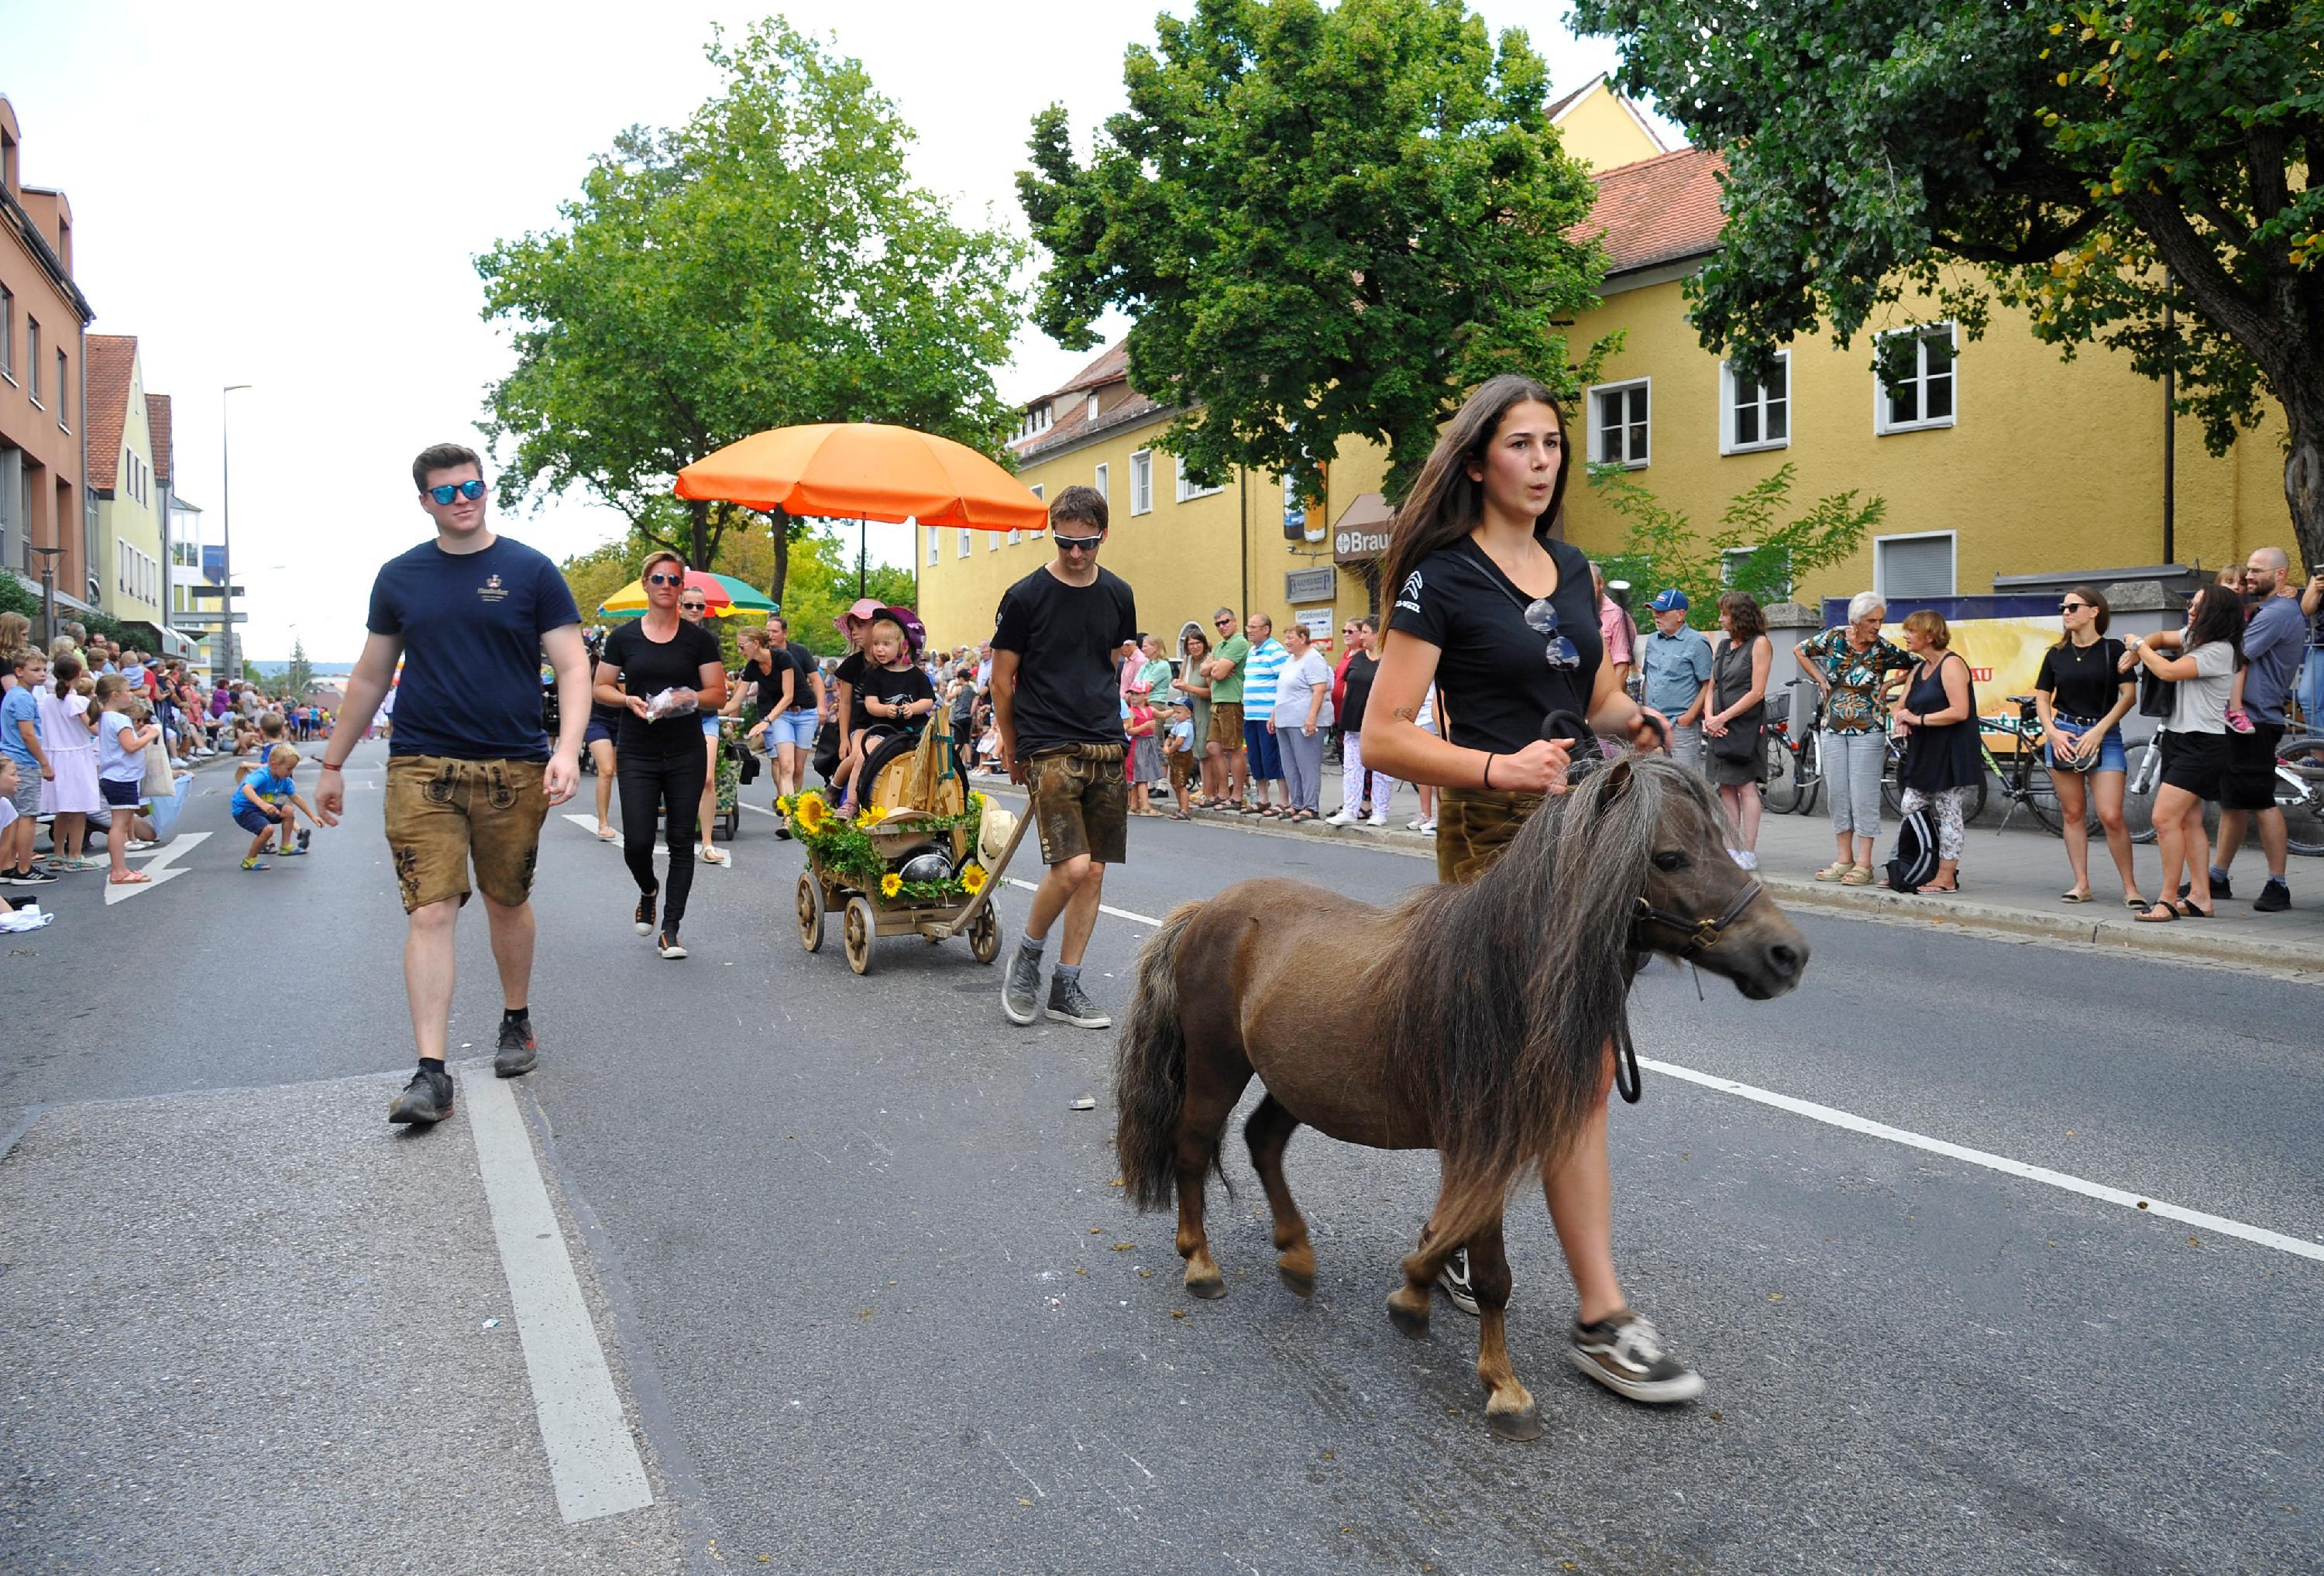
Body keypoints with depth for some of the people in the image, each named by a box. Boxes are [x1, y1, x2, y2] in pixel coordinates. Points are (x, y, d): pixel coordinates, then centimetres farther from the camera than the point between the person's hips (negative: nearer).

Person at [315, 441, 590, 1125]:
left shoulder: (529, 571, 1)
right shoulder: (399, 577, 8)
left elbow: (572, 667, -4)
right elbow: (370, 677, 16)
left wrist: (568, 748, -19)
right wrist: (333, 764, 17)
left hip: (513, 768, -1)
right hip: (421, 768, 1)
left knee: (507, 904, 13)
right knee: (430, 912, -6)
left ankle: (517, 1022, 35)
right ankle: (431, 1073, -5)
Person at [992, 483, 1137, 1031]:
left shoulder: (1118, 594, 8)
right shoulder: (1026, 595, -6)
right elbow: (1002, 679, 2)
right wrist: (1012, 749, 9)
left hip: (1106, 748, 5)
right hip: (1048, 750, -5)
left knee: (1094, 872, 5)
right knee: (1071, 867, -16)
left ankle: (1066, 987, 16)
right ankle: (1027, 956, 10)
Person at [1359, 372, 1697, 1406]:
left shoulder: (1574, 571, 14)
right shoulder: (1444, 579, -7)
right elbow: (1384, 738, -13)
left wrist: (1631, 722, 1)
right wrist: (1496, 766, -25)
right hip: (1495, 837, -7)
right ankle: (1602, 1319, 2)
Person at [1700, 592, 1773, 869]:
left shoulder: (1759, 643, -3)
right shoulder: (1722, 646, 17)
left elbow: (1757, 692, -10)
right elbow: (1711, 687, 16)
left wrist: (1724, 717, -11)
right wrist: (1709, 717, -2)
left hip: (1746, 724, -7)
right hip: (1719, 726, 7)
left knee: (1745, 787, -7)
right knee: (1725, 788, 5)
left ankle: (1749, 853, -5)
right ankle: (1734, 850, 9)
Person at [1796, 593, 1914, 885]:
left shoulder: (1884, 649, -6)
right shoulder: (1833, 638, 0)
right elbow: (1801, 651, 15)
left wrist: (1890, 684, -5)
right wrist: (1820, 679, 7)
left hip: (1868, 733, -3)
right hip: (1833, 730, 3)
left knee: (1864, 797, -4)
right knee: (1838, 794, 7)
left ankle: (1864, 864, 1)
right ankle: (1845, 859, 17)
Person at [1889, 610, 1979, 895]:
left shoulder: (1951, 664, -12)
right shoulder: (1919, 669, 16)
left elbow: (1959, 711, -22)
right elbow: (1901, 707, 20)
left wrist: (1919, 719, -17)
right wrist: (1903, 719, -4)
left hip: (1951, 756, -9)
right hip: (1923, 754, 9)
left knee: (1947, 814, -3)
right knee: (1910, 812, 8)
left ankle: (1946, 877, 2)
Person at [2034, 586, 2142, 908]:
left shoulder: (2113, 649, 0)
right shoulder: (2056, 654, 10)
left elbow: (2129, 695, -6)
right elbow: (2042, 698, 11)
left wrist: (2099, 730, -13)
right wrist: (2052, 732, -6)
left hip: (2104, 735, -4)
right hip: (2063, 734, 4)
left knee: (2111, 816, -11)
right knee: (2073, 813, 5)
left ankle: (2130, 887, -1)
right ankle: (2081, 884, 12)